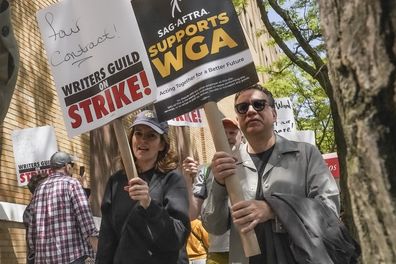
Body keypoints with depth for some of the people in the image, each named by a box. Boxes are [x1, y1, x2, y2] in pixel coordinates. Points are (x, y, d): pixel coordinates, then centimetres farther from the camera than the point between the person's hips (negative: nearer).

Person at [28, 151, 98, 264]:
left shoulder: (39, 189, 16)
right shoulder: (71, 183, 0)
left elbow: (32, 228, 15)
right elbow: (85, 216, -11)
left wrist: (37, 251, 23)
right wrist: (99, 250, -12)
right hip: (72, 254, -6)